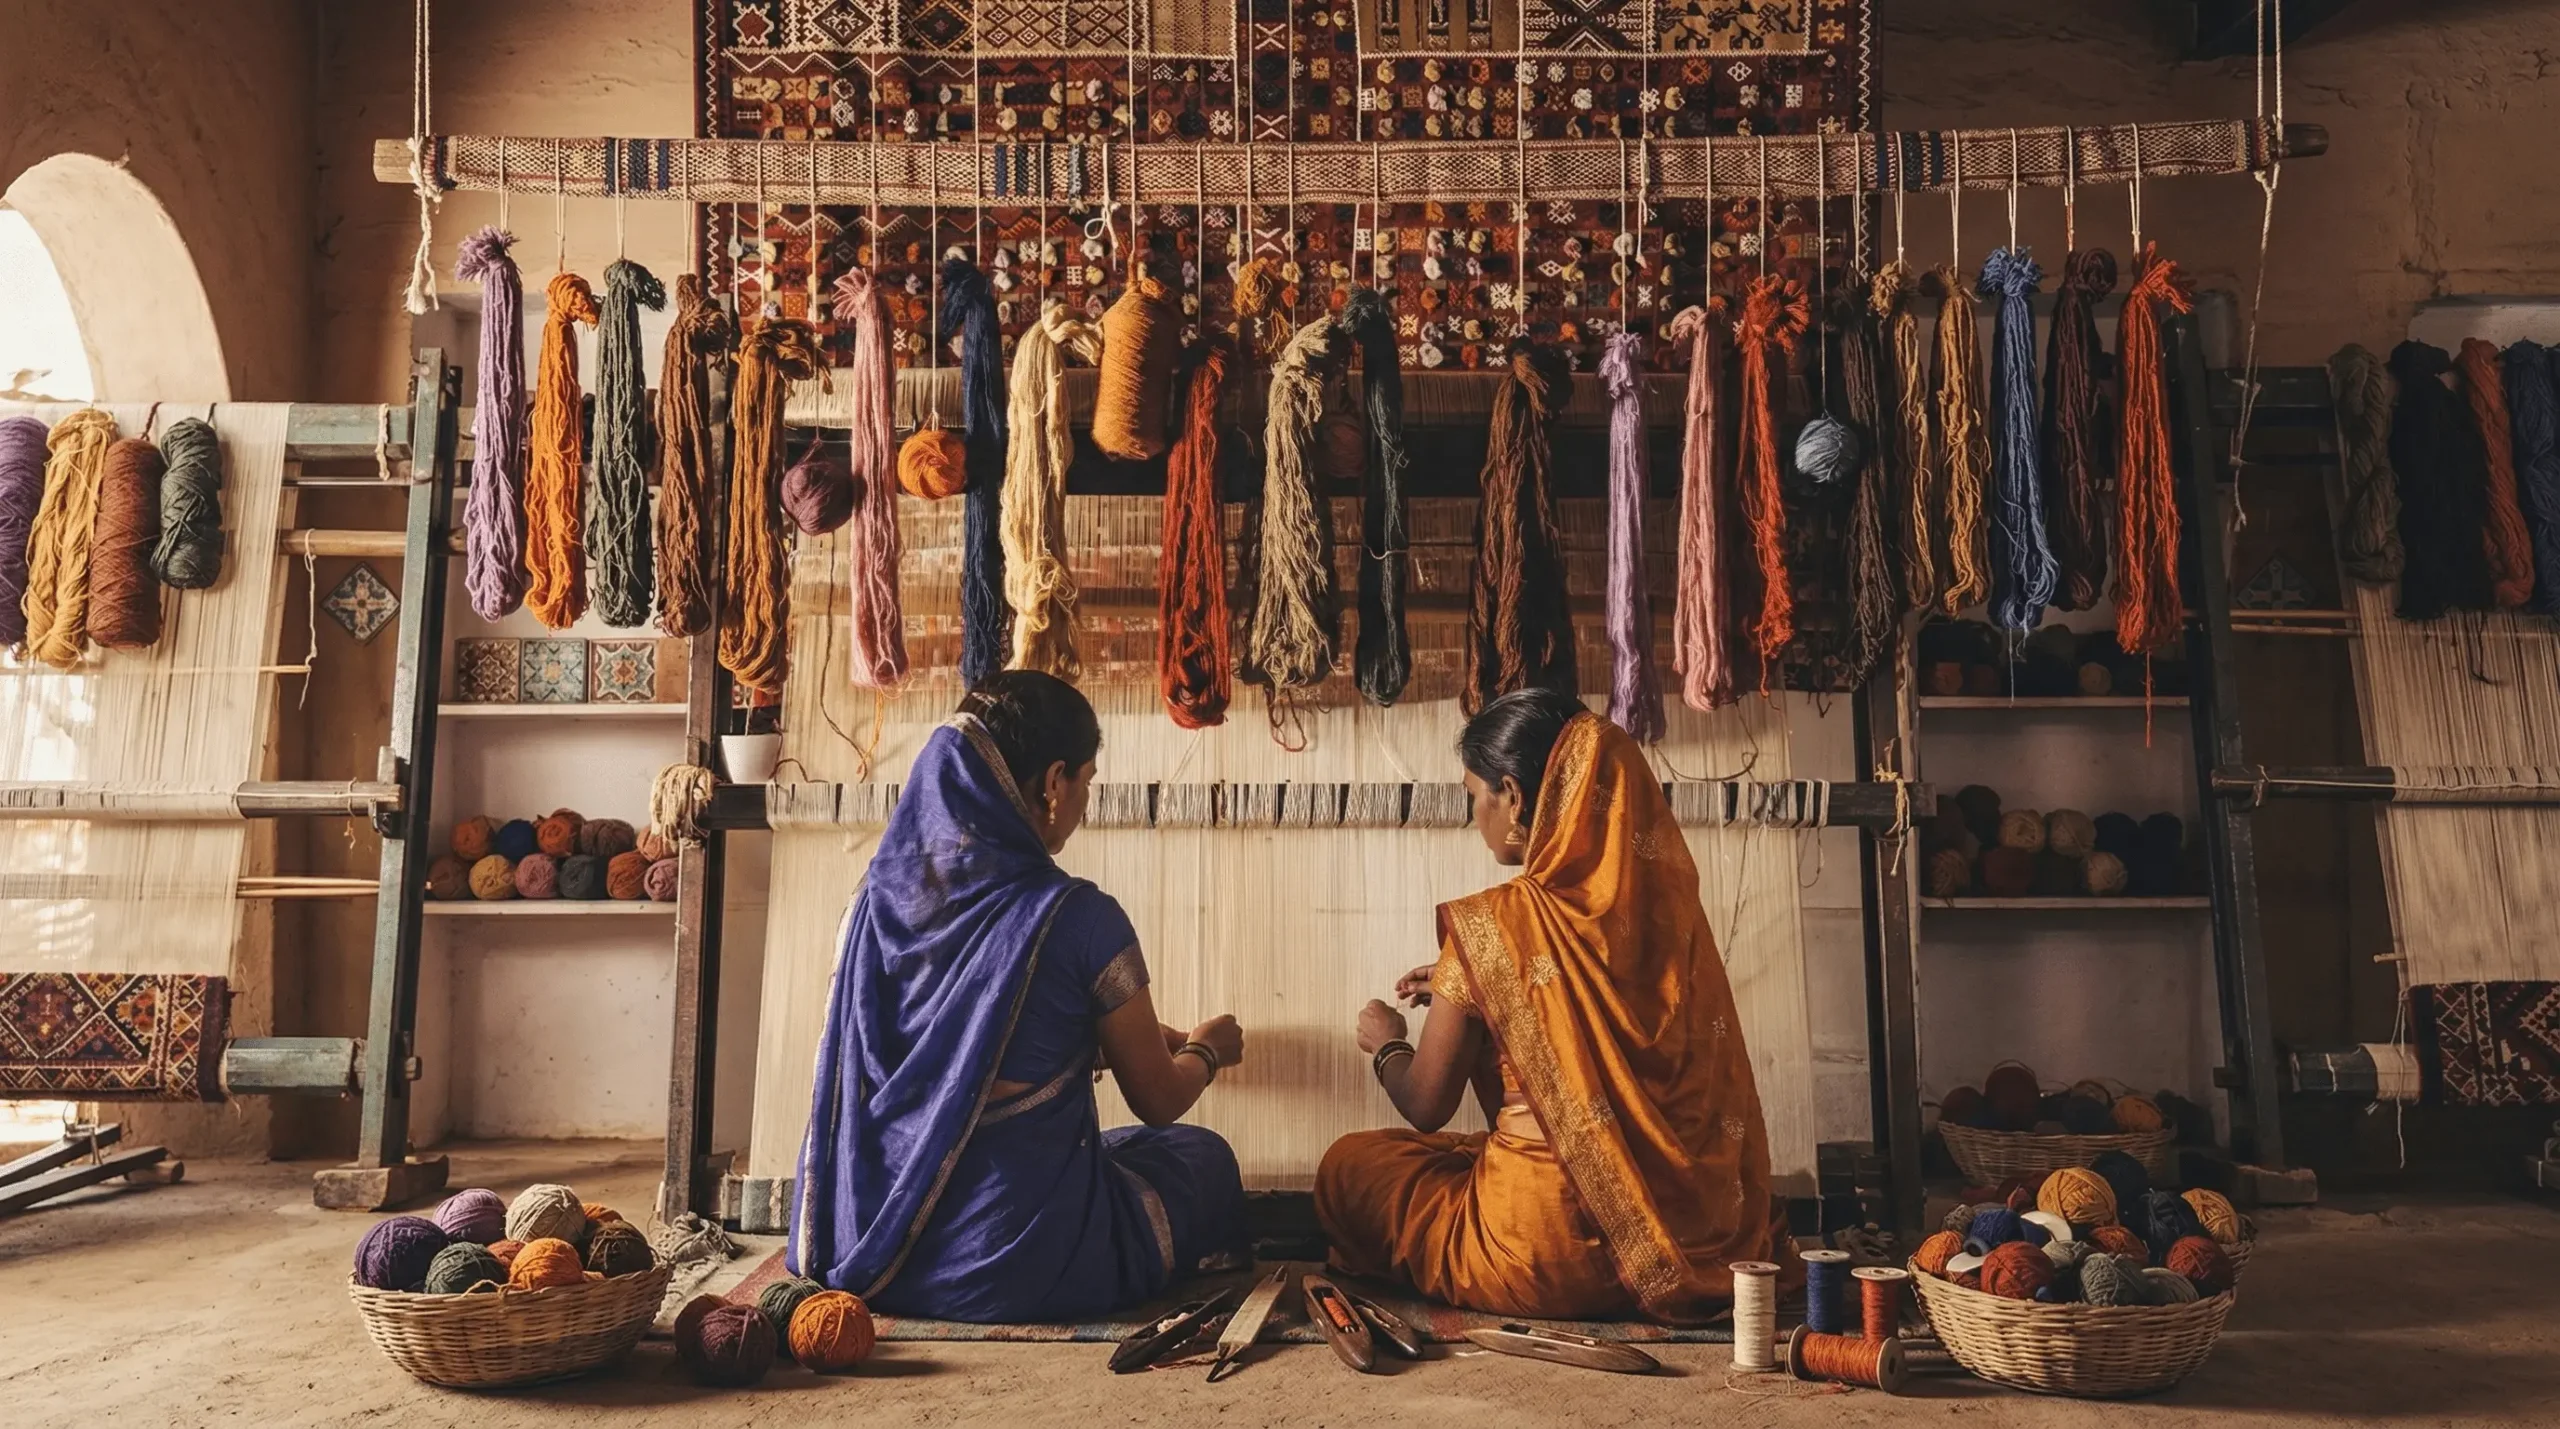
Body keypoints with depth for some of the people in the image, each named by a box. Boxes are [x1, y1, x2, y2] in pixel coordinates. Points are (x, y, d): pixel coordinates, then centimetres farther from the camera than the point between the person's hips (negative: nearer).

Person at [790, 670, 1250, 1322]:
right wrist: (1206, 1051, 20)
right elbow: (1159, 1101, -3)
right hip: (1016, 1266, -5)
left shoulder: (877, 900, -1)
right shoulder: (1078, 917, -17)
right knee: (1202, 1155, 21)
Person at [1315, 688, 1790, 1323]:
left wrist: (1385, 1045, 18)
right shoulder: (1663, 898, 0)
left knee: (1347, 1166, 17)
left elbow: (1427, 1107, -3)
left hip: (1554, 1252, -6)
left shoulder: (1489, 926, -15)